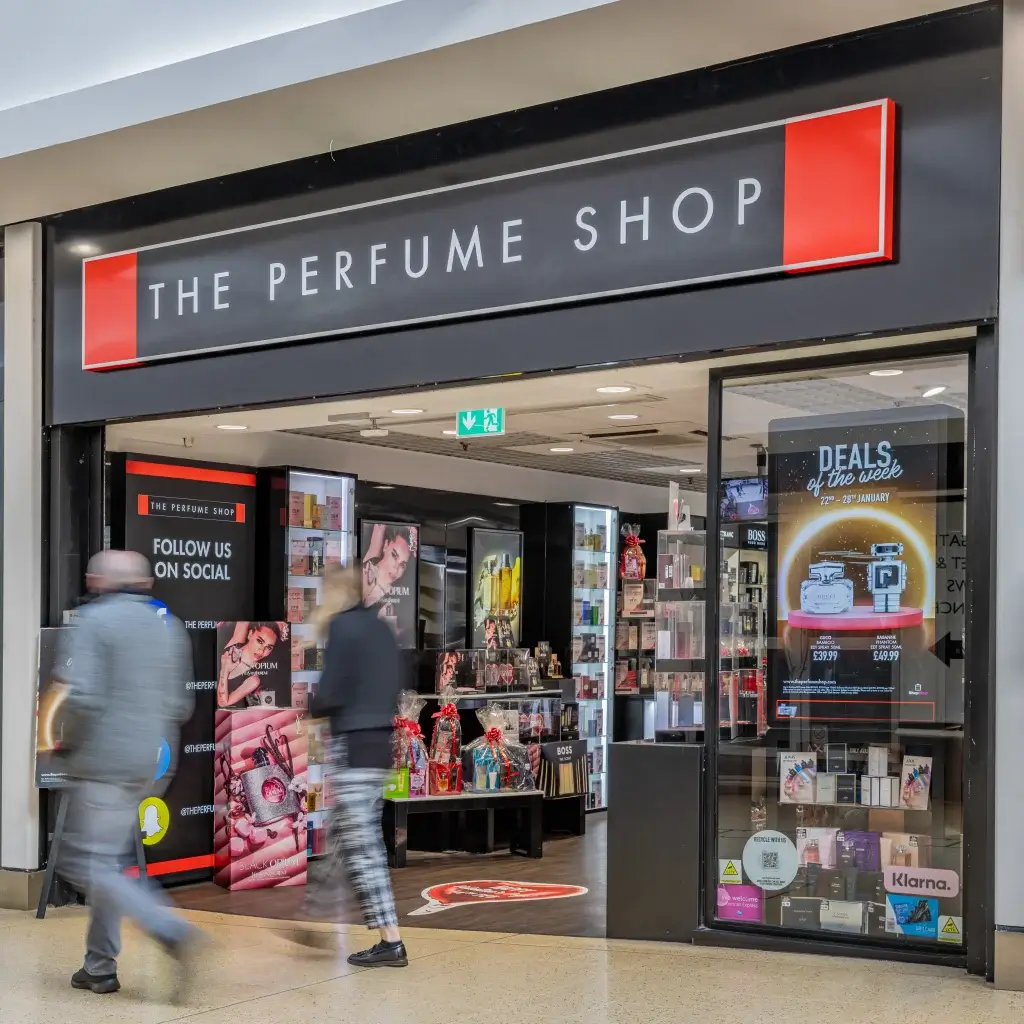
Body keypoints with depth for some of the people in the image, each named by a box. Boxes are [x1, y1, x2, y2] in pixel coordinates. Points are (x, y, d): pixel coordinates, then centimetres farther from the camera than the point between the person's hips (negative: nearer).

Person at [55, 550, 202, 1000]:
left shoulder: (94, 621, -10)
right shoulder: (168, 626, 11)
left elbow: (82, 696, -20)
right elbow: (181, 707, 12)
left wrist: (68, 744, -4)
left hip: (105, 761, -8)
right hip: (152, 764, 8)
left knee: (90, 864, -4)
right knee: (110, 858, 17)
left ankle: (173, 933, -19)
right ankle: (100, 966, 20)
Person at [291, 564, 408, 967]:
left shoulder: (343, 626, -10)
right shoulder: (381, 628, 15)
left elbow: (330, 696, -15)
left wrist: (308, 708, 7)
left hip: (352, 747, -9)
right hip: (380, 742, 9)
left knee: (361, 847, -5)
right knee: (343, 839, 16)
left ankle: (391, 943, -5)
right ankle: (320, 918, 26)